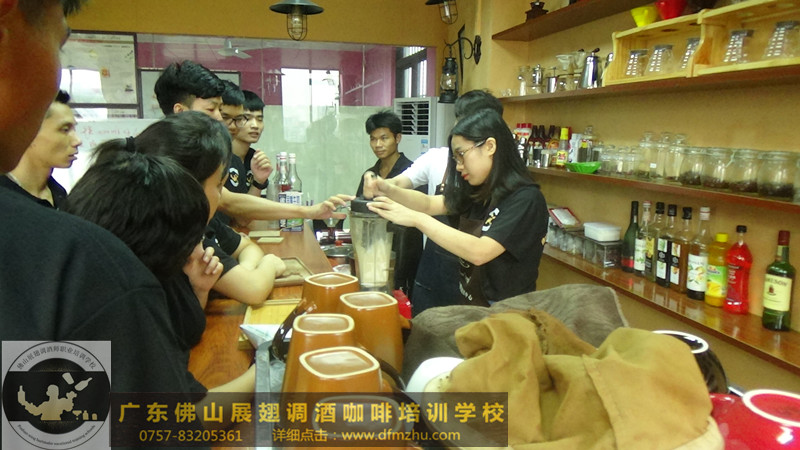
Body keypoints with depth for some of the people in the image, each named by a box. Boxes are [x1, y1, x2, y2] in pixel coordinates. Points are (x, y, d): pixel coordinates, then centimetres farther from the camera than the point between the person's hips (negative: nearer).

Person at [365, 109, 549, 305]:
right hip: (470, 307, 7)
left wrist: (416, 219, -28)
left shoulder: (526, 200, -17)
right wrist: (389, 190, -12)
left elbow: (479, 252, -27)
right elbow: (430, 204, 6)